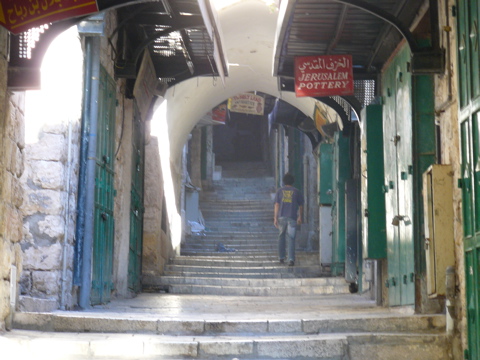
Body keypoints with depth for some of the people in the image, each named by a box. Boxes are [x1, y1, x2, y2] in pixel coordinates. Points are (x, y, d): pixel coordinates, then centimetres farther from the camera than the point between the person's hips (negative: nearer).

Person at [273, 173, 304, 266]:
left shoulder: (279, 191, 4)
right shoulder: (297, 191, 3)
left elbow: (276, 205, -1)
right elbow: (301, 206, 8)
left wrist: (275, 218, 0)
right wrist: (300, 217, 20)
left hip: (281, 217, 2)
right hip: (292, 218, -1)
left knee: (281, 237, 16)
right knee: (291, 239, -3)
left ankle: (281, 258, 21)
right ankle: (291, 259, -14)